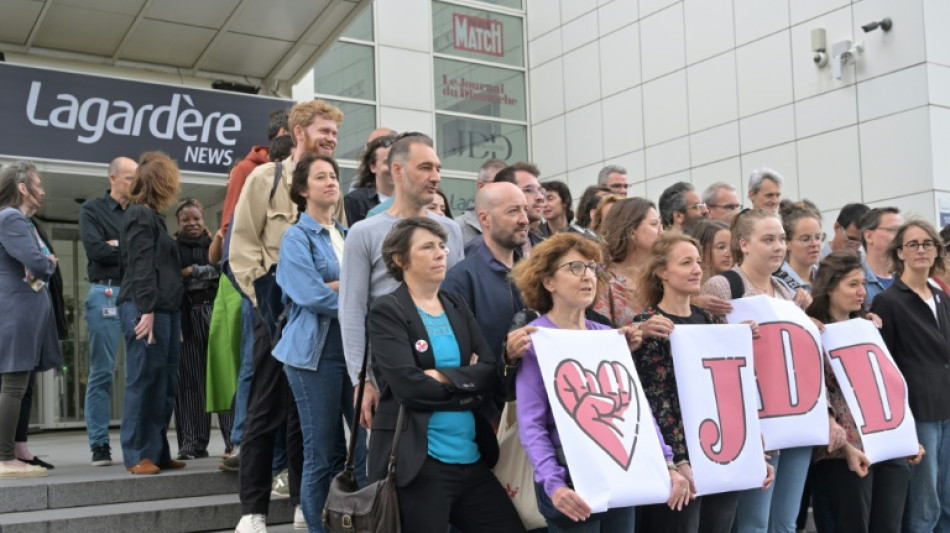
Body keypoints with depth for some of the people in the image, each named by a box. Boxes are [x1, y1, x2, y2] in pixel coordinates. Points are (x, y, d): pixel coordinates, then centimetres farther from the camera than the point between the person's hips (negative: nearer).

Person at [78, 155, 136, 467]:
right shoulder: (92, 209, 6)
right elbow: (94, 248, -9)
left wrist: (116, 245, -5)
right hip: (106, 294, -4)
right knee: (103, 372, -3)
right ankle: (99, 444, 2)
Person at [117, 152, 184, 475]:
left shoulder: (152, 216, 23)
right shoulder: (140, 215, -5)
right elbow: (141, 266, -15)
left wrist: (173, 318, 22)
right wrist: (146, 310, -21)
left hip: (165, 310, 10)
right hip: (146, 311, -10)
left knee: (164, 386, 9)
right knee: (144, 383, -6)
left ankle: (158, 453, 14)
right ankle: (137, 456, -1)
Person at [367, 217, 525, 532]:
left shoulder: (457, 307, 13)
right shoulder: (387, 312, -5)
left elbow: (492, 374, 2)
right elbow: (409, 385, -18)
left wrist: (446, 377, -13)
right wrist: (470, 384, -7)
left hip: (471, 459, 6)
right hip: (415, 464, -5)